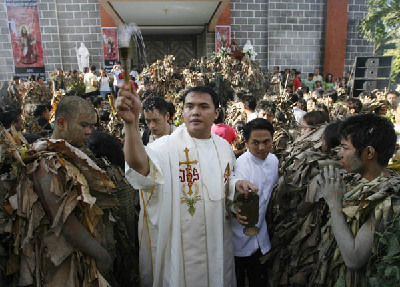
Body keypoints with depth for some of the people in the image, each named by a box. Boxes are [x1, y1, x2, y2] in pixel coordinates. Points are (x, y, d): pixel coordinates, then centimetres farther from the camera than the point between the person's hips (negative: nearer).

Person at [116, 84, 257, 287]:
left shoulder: (223, 147, 2)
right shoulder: (168, 145, -18)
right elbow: (139, 164, -39)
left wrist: (237, 184, -5)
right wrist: (131, 122, -55)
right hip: (180, 243, -5)